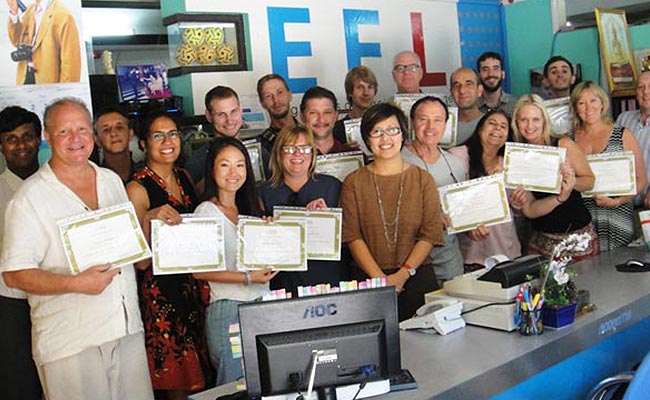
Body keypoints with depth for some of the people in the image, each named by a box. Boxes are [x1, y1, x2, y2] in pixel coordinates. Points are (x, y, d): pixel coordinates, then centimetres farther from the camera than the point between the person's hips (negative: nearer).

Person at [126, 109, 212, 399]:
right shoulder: (137, 188, -11)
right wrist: (148, 220, -30)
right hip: (161, 290, -6)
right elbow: (142, 261, -14)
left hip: (194, 285, 6)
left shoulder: (185, 177, 9)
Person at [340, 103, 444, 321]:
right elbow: (353, 236, -1)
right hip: (368, 279, 0)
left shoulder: (422, 179, 9)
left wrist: (403, 274, -9)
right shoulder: (354, 182, 7)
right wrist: (380, 278, -11)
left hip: (417, 276, 1)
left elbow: (430, 234, 2)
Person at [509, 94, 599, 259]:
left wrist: (572, 182, -22)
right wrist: (560, 198, -23)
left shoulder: (564, 145, -8)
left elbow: (590, 181, -1)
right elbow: (529, 210, -7)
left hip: (579, 232, -1)